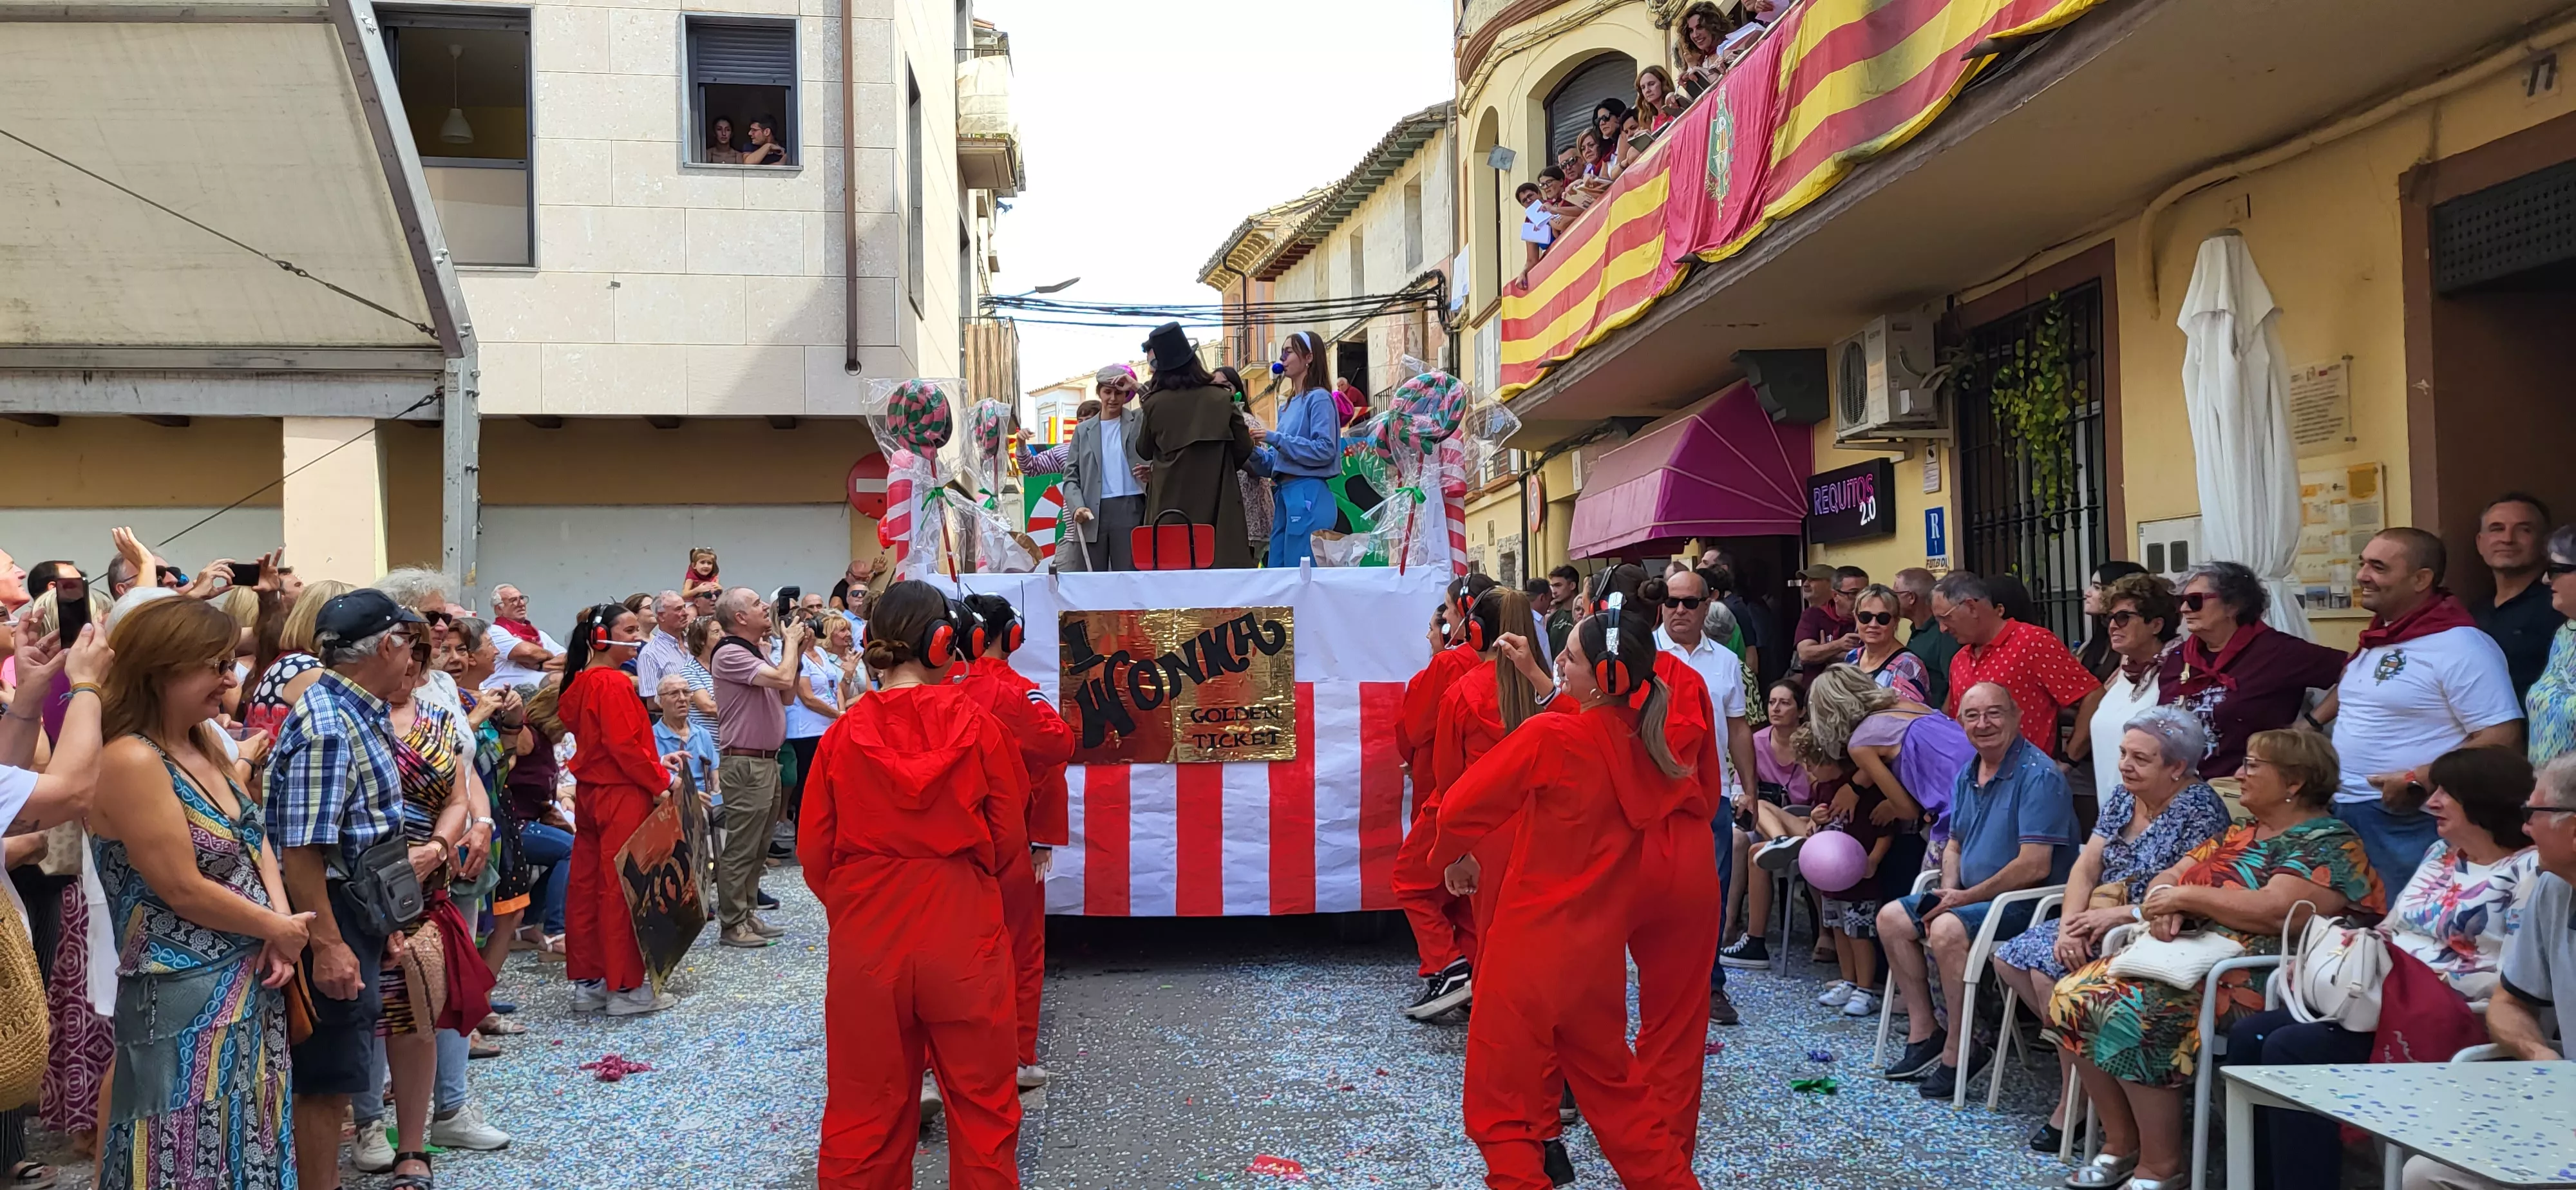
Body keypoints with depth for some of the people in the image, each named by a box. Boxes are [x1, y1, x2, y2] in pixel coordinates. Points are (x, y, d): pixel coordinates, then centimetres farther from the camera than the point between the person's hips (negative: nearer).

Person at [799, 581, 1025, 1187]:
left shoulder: (846, 732, -5)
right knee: (982, 1103, 13)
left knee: (866, 1107, 14)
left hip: (868, 935, 1)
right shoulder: (977, 724, -8)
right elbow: (1006, 832, -1)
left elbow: (814, 849, -1)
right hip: (964, 930, -1)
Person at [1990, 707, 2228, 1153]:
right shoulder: (2122, 795, 9)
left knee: (2050, 969, -25)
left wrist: (2116, 915, -23)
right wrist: (2070, 925, -12)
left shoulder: (2199, 811, -14)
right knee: (2010, 959, -5)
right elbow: (2086, 866, 5)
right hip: (2098, 920, 9)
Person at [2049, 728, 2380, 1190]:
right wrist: (2163, 901, -6)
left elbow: (2273, 911, -22)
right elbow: (2169, 876, 19)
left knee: (2134, 1010, -31)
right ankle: (2120, 1143, -3)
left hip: (2250, 977, -9)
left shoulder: (2329, 844, -6)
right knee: (2075, 993, -12)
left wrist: (2187, 896, -12)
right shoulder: (2240, 834, 21)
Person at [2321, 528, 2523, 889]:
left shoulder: (2459, 646, -13)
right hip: (2340, 813, 8)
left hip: (2404, 824, -8)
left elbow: (2502, 739, -18)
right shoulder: (2376, 639, 14)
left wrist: (2419, 783, -22)